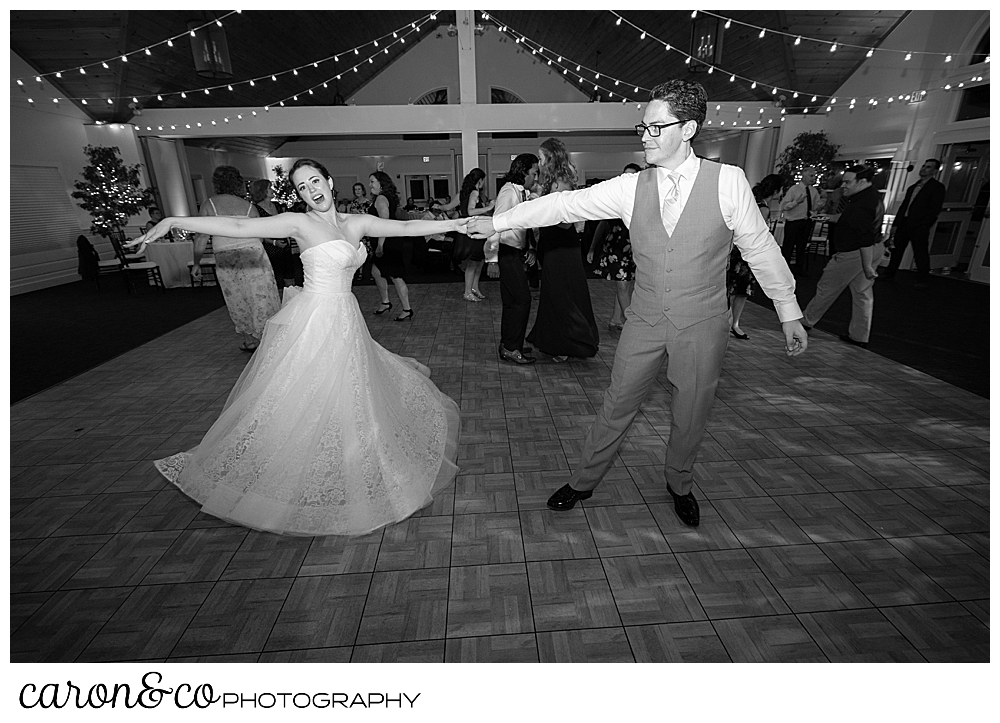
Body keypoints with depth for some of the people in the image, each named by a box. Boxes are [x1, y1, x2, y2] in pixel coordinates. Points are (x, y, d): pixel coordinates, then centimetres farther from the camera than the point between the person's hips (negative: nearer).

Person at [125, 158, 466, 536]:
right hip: (312, 323, -5)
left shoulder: (357, 222, 7)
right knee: (302, 405, 4)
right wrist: (173, 222, -20)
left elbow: (406, 227, 5)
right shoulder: (298, 223, -7)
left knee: (343, 402, 18)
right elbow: (238, 227, -12)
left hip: (345, 323, 5)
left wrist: (460, 222, 4)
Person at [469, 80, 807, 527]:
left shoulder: (728, 181, -7)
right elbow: (566, 204, -6)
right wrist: (498, 221, -7)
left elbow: (761, 248, -1)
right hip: (645, 322, 1)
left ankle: (679, 484, 43)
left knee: (691, 416, 14)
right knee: (617, 406, 11)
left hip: (702, 325, -1)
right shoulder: (631, 188, -3)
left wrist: (789, 312, 2)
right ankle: (583, 482, 31)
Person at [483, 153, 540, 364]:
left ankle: (507, 346, 23)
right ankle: (511, 347, 0)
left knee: (511, 301, 13)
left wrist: (529, 248, 9)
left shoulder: (521, 193, 14)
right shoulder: (509, 192, -13)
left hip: (515, 253, 10)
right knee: (522, 299, -9)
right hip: (507, 253, -9)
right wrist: (492, 259, -22)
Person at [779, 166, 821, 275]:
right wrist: (796, 202, -28)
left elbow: (815, 207, 13)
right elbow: (783, 206, -15)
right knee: (788, 246, -3)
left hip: (807, 222, 6)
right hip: (793, 222, -6)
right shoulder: (794, 189, -10)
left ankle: (799, 268, 28)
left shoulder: (814, 191, 7)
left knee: (802, 246, 16)